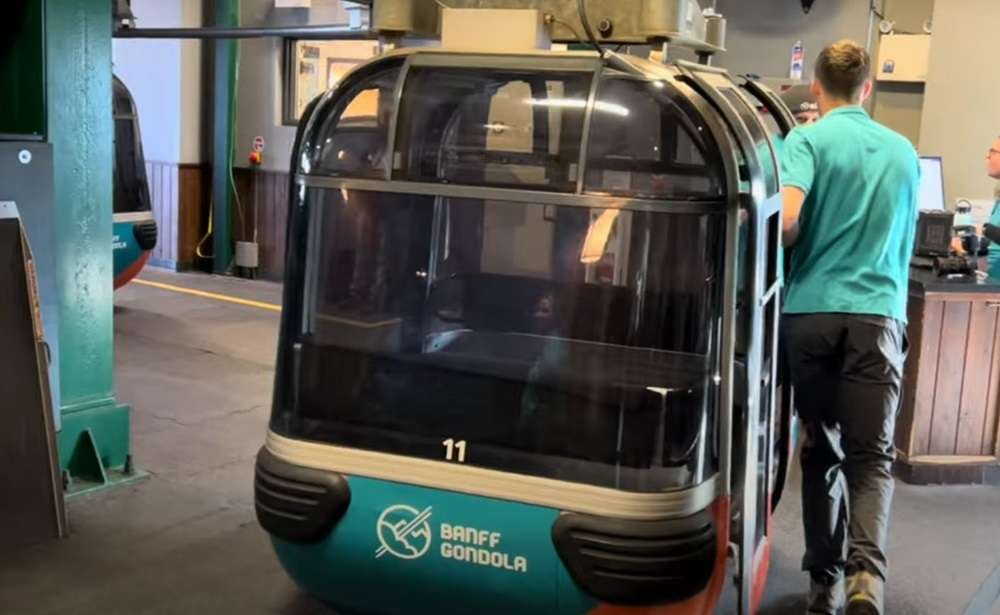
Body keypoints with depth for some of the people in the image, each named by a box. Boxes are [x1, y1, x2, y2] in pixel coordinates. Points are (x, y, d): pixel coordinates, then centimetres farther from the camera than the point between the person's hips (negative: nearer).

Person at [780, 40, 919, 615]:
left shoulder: (808, 140, 1)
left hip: (811, 311, -1)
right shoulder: (904, 152, 16)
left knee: (821, 449, 10)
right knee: (871, 454, 0)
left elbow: (785, 221, -15)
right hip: (878, 313, 2)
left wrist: (798, 251, 7)